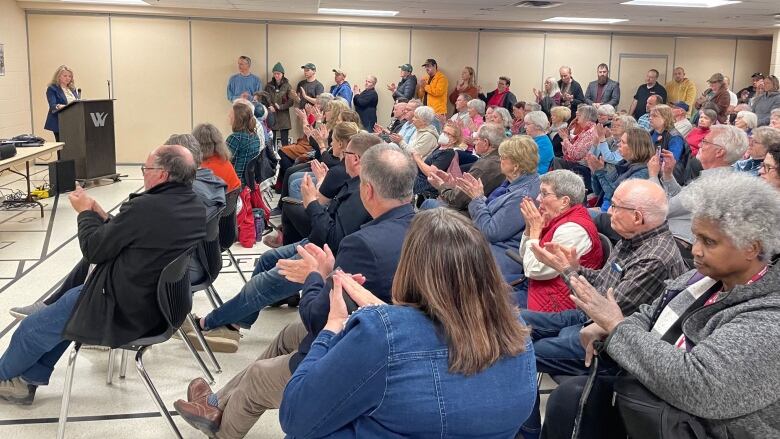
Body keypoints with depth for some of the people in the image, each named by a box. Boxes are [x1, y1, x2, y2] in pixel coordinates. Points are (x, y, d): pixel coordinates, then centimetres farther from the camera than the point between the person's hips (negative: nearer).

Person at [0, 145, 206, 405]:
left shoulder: (145, 208, -29)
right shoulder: (196, 206, -3)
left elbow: (94, 249, -15)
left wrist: (86, 212, 2)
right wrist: (100, 215, 6)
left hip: (124, 313, -9)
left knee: (34, 327, 12)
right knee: (70, 296, 26)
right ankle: (29, 378, 35)